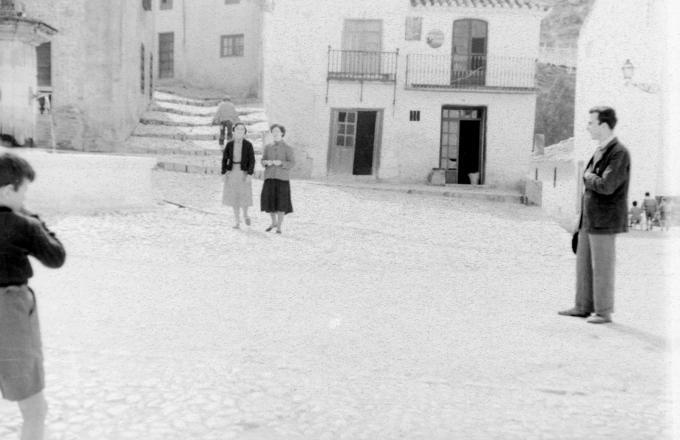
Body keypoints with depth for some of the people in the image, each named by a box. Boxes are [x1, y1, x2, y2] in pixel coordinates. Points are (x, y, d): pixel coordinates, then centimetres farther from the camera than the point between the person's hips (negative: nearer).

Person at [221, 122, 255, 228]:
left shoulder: (248, 144, -4)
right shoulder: (229, 144, 1)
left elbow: (252, 160, -7)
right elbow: (224, 159, 4)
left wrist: (249, 174, -15)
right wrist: (224, 173, -4)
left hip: (244, 172, -2)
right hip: (232, 172, 2)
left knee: (244, 196, -3)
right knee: (234, 196, 3)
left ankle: (245, 214, 28)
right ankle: (237, 221, 13)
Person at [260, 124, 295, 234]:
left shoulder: (287, 148, -2)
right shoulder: (268, 147, 11)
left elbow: (292, 163, -6)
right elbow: (263, 161, 9)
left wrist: (280, 163, -22)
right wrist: (267, 162, -14)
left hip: (282, 178, -4)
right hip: (269, 177, 4)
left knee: (281, 202, -5)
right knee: (269, 200, 1)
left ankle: (279, 227, 6)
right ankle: (274, 222, 24)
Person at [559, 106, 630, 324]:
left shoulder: (619, 153, -16)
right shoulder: (600, 151, 13)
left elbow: (606, 186, -26)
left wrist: (588, 177, -10)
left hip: (604, 222, -9)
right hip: (588, 219, 9)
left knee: (602, 268, 1)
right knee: (583, 265, 14)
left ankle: (604, 312, 12)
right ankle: (583, 307, 24)